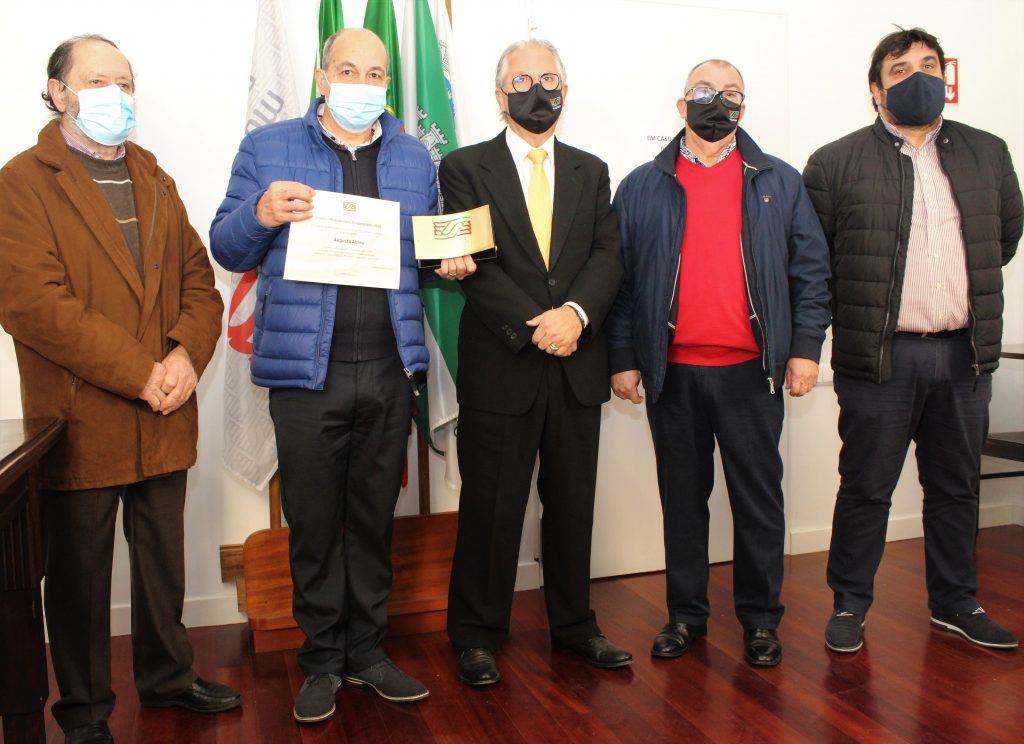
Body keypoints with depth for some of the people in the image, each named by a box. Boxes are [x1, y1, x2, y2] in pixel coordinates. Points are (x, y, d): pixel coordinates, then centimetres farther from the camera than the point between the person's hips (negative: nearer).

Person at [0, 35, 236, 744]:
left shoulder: (155, 180, 15)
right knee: (80, 574, 10)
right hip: (80, 421, -5)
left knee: (164, 561, 17)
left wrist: (187, 355, -9)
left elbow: (198, 279, 10)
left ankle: (168, 675, 35)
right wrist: (140, 373, -19)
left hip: (165, 417, 5)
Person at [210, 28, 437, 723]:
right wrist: (261, 214, -17)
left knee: (374, 520, 12)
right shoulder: (268, 147, 5)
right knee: (314, 523, 6)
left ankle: (368, 651, 27)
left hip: (389, 369, 3)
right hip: (306, 370, -2)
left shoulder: (415, 158, 13)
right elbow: (228, 249, 4)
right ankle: (323, 660, 23)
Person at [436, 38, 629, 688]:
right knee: (491, 506, 4)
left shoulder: (591, 171, 14)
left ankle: (574, 623, 29)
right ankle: (477, 634, 20)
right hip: (500, 365, -3)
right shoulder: (465, 168, 3)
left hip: (577, 365, 4)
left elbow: (608, 256, 2)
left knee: (573, 502, 13)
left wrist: (575, 311, -17)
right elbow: (475, 262, -8)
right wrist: (534, 324, -17)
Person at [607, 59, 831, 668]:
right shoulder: (643, 187, 7)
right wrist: (623, 357, -1)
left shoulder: (780, 182, 9)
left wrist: (806, 347, -2)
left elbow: (811, 268, 6)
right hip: (672, 373, 0)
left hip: (751, 371, 0)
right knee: (683, 498, 10)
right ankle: (687, 614, 24)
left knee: (759, 499, 6)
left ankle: (761, 618, 21)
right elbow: (621, 278, 5)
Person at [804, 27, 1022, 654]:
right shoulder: (837, 163, -3)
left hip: (964, 355, 4)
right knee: (865, 489, 5)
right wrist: (860, 310, 1)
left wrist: (970, 292, 16)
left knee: (956, 488, 14)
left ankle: (956, 602, 30)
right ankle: (850, 604, 20)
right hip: (881, 358, -4)